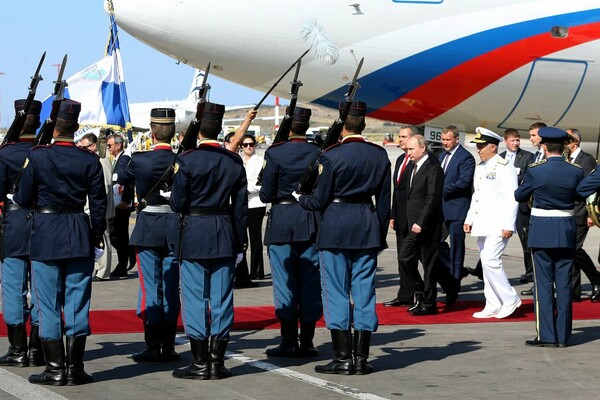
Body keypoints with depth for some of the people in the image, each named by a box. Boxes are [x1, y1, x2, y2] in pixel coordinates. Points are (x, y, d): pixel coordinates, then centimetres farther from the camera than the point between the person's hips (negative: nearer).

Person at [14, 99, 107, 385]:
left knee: (49, 305, 4)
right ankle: (75, 369, 8)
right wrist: (97, 235, 12)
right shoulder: (89, 160, -3)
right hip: (80, 236, 2)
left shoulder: (36, 156, -9)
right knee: (77, 302, 6)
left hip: (45, 234, -2)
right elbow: (98, 203, 0)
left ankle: (54, 369, 5)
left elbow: (24, 199, -2)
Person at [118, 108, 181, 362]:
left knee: (150, 287, 2)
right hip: (175, 228, 2)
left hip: (148, 229, -2)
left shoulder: (138, 160, -10)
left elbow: (121, 180, 10)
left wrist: (125, 154, 24)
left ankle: (153, 347, 0)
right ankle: (168, 347, 11)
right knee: (171, 288, 8)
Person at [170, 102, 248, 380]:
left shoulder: (187, 160, -11)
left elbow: (177, 204, -8)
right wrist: (239, 239, 13)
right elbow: (241, 206, 5)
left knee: (195, 298, 2)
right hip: (225, 237, 4)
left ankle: (200, 363, 3)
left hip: (194, 236, -4)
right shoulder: (234, 162, 3)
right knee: (222, 299, 7)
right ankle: (217, 362, 9)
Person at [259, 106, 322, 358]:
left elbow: (266, 195, -8)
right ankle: (307, 341, 10)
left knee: (285, 281, 3)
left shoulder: (274, 153, -10)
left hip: (282, 223, -3)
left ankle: (289, 341, 3)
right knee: (310, 280, 7)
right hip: (311, 222, 3)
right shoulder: (318, 153, -1)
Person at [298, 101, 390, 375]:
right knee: (364, 291, 7)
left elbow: (320, 200, -7)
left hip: (335, 228, -4)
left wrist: (301, 200, 14)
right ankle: (361, 358, 8)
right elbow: (384, 201, 7)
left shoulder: (332, 155, -10)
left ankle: (343, 358, 1)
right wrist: (381, 235, 15)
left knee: (337, 292, 2)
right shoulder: (379, 155, 3)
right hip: (368, 228, 4)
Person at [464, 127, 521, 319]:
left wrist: (508, 225, -18)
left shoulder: (504, 167, -10)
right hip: (482, 225, 9)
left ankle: (510, 299, -2)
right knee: (486, 263, 8)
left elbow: (512, 198, -14)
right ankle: (493, 306, 12)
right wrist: (469, 219, 16)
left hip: (498, 225, -9)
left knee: (490, 261, -15)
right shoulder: (480, 168, 16)